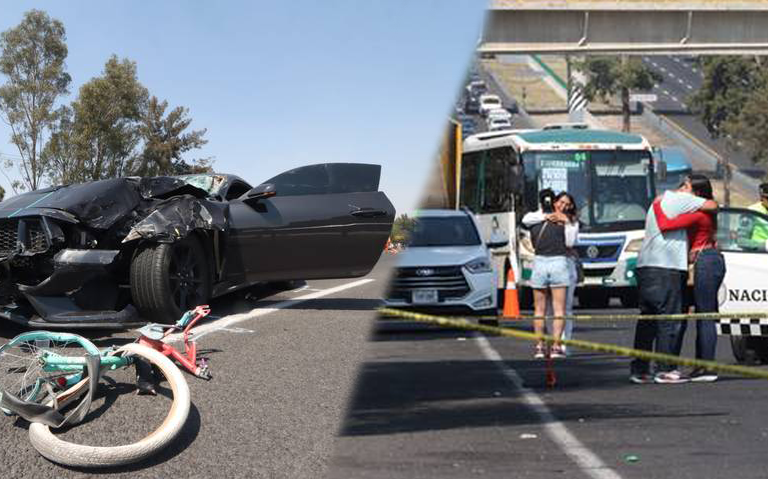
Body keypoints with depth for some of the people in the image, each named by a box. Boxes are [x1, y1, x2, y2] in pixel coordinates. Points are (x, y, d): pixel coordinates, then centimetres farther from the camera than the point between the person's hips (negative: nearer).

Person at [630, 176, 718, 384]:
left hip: (645, 266, 9)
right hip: (665, 268, -9)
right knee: (669, 320, -5)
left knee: (646, 320, 9)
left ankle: (639, 369, 9)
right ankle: (664, 370, -5)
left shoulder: (658, 201, 26)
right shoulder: (679, 199, -3)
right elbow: (712, 206, -6)